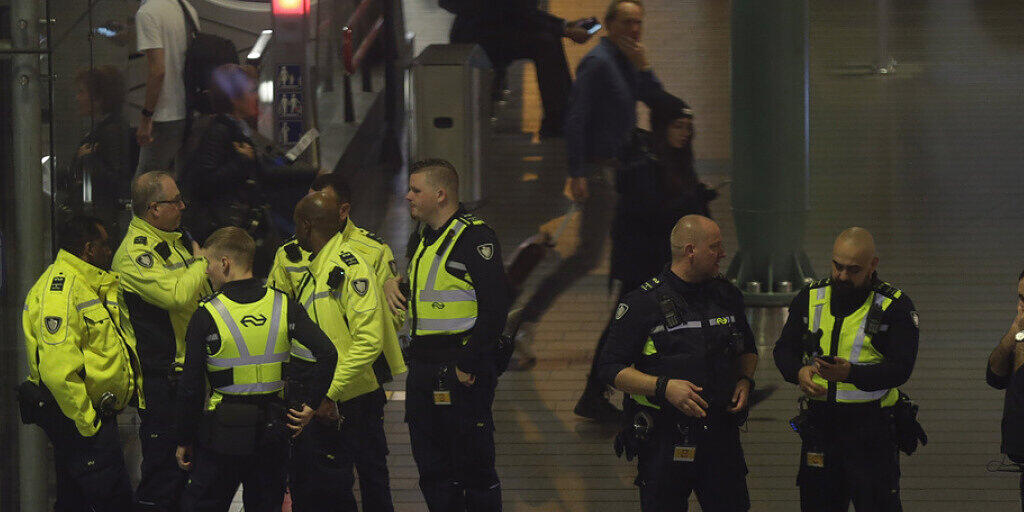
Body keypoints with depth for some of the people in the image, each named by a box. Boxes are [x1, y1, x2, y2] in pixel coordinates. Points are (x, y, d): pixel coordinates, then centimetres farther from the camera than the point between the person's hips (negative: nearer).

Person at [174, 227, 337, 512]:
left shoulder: (206, 316, -11)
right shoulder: (284, 306, -2)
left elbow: (191, 388, -9)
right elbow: (327, 354, -9)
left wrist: (184, 442, 0)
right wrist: (310, 404, -2)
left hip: (224, 434, -4)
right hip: (273, 435, 4)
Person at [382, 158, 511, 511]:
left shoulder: (475, 237, -12)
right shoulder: (424, 238, 16)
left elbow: (495, 307, -19)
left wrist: (468, 365, -20)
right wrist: (394, 282, 12)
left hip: (461, 372, -9)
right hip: (422, 369, 9)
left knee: (474, 469, -3)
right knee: (433, 471, 12)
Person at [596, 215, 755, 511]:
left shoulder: (727, 296, 9)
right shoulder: (643, 303, -8)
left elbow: (747, 350, 25)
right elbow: (610, 368, -8)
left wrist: (745, 381, 3)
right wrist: (664, 387, -20)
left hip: (721, 431, 4)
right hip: (664, 440, -4)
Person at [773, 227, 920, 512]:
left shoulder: (895, 306, -5)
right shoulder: (811, 298, 8)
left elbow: (900, 369, -14)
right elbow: (784, 349, 8)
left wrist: (851, 373, -30)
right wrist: (799, 372, -16)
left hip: (872, 431, -4)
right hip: (819, 423, 4)